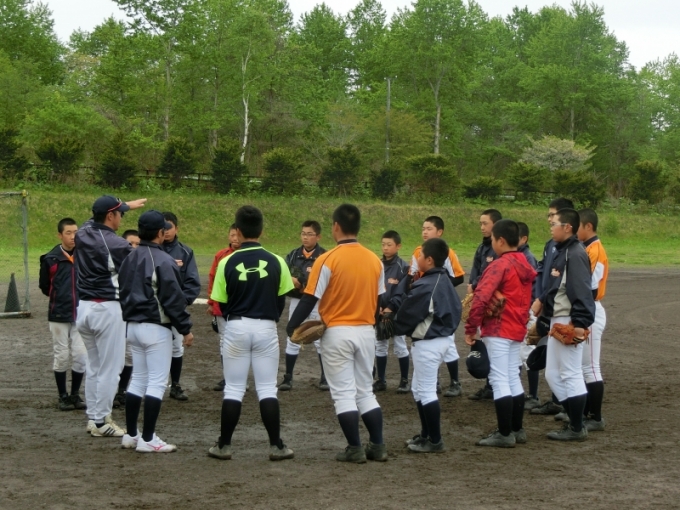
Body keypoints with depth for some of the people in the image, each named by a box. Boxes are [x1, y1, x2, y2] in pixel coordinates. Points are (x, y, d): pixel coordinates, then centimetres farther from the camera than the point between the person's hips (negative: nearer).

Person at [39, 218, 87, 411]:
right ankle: (63, 396, 16)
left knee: (81, 356, 0)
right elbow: (44, 286, 8)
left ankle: (75, 394, 15)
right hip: (58, 315, -1)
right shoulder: (50, 259, -4)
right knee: (61, 356, 5)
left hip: (80, 314, 1)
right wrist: (59, 298, 8)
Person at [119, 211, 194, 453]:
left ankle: (131, 435, 18)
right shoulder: (163, 261, -16)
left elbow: (123, 292, 16)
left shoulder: (130, 259, 10)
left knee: (138, 379, 15)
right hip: (156, 328, -8)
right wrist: (185, 328, -9)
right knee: (157, 382, -4)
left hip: (133, 326, 9)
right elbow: (173, 298, -16)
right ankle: (148, 439, -4)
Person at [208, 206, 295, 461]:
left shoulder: (227, 263, -7)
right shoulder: (276, 262, -5)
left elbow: (221, 303, 0)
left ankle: (224, 445, 10)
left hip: (236, 328, 0)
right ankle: (276, 446, 5)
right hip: (266, 328, 0)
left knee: (233, 389, 7)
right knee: (267, 389, 6)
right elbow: (281, 299, 3)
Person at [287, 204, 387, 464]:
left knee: (344, 393, 3)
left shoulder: (328, 260, -12)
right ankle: (377, 446, 12)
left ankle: (355, 449, 1)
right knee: (365, 391, 15)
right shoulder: (375, 260, 3)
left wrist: (292, 326, -1)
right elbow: (380, 300, 11)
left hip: (337, 333, -5)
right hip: (366, 332, 5)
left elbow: (310, 299, -12)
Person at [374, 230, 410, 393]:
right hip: (380, 312, 5)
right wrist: (377, 307, -9)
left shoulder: (403, 267, -7)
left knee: (400, 346, 1)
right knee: (380, 346, 9)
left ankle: (404, 381, 9)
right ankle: (381, 380, 16)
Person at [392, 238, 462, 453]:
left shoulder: (425, 287, -22)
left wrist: (395, 327, 5)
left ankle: (435, 440, 2)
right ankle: (426, 434, 27)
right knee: (419, 389, 20)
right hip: (442, 337, 10)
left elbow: (407, 314, -17)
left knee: (426, 391, -3)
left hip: (428, 342, -10)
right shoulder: (444, 281, 9)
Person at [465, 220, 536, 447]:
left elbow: (481, 298, -22)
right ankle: (517, 429, 21)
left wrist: (471, 328, -16)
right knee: (513, 378, 16)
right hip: (517, 330, 9)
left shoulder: (499, 265, -15)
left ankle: (505, 434, -5)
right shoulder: (525, 266, 11)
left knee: (499, 380, -5)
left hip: (498, 330, -9)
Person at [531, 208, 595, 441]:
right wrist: (542, 300, 9)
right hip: (557, 321, 10)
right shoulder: (561, 251, 14)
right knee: (553, 374, 14)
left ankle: (577, 428, 6)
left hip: (569, 323, -10)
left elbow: (582, 291, -22)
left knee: (570, 374, -3)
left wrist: (580, 322, -25)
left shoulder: (575, 253, -16)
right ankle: (573, 420, 23)